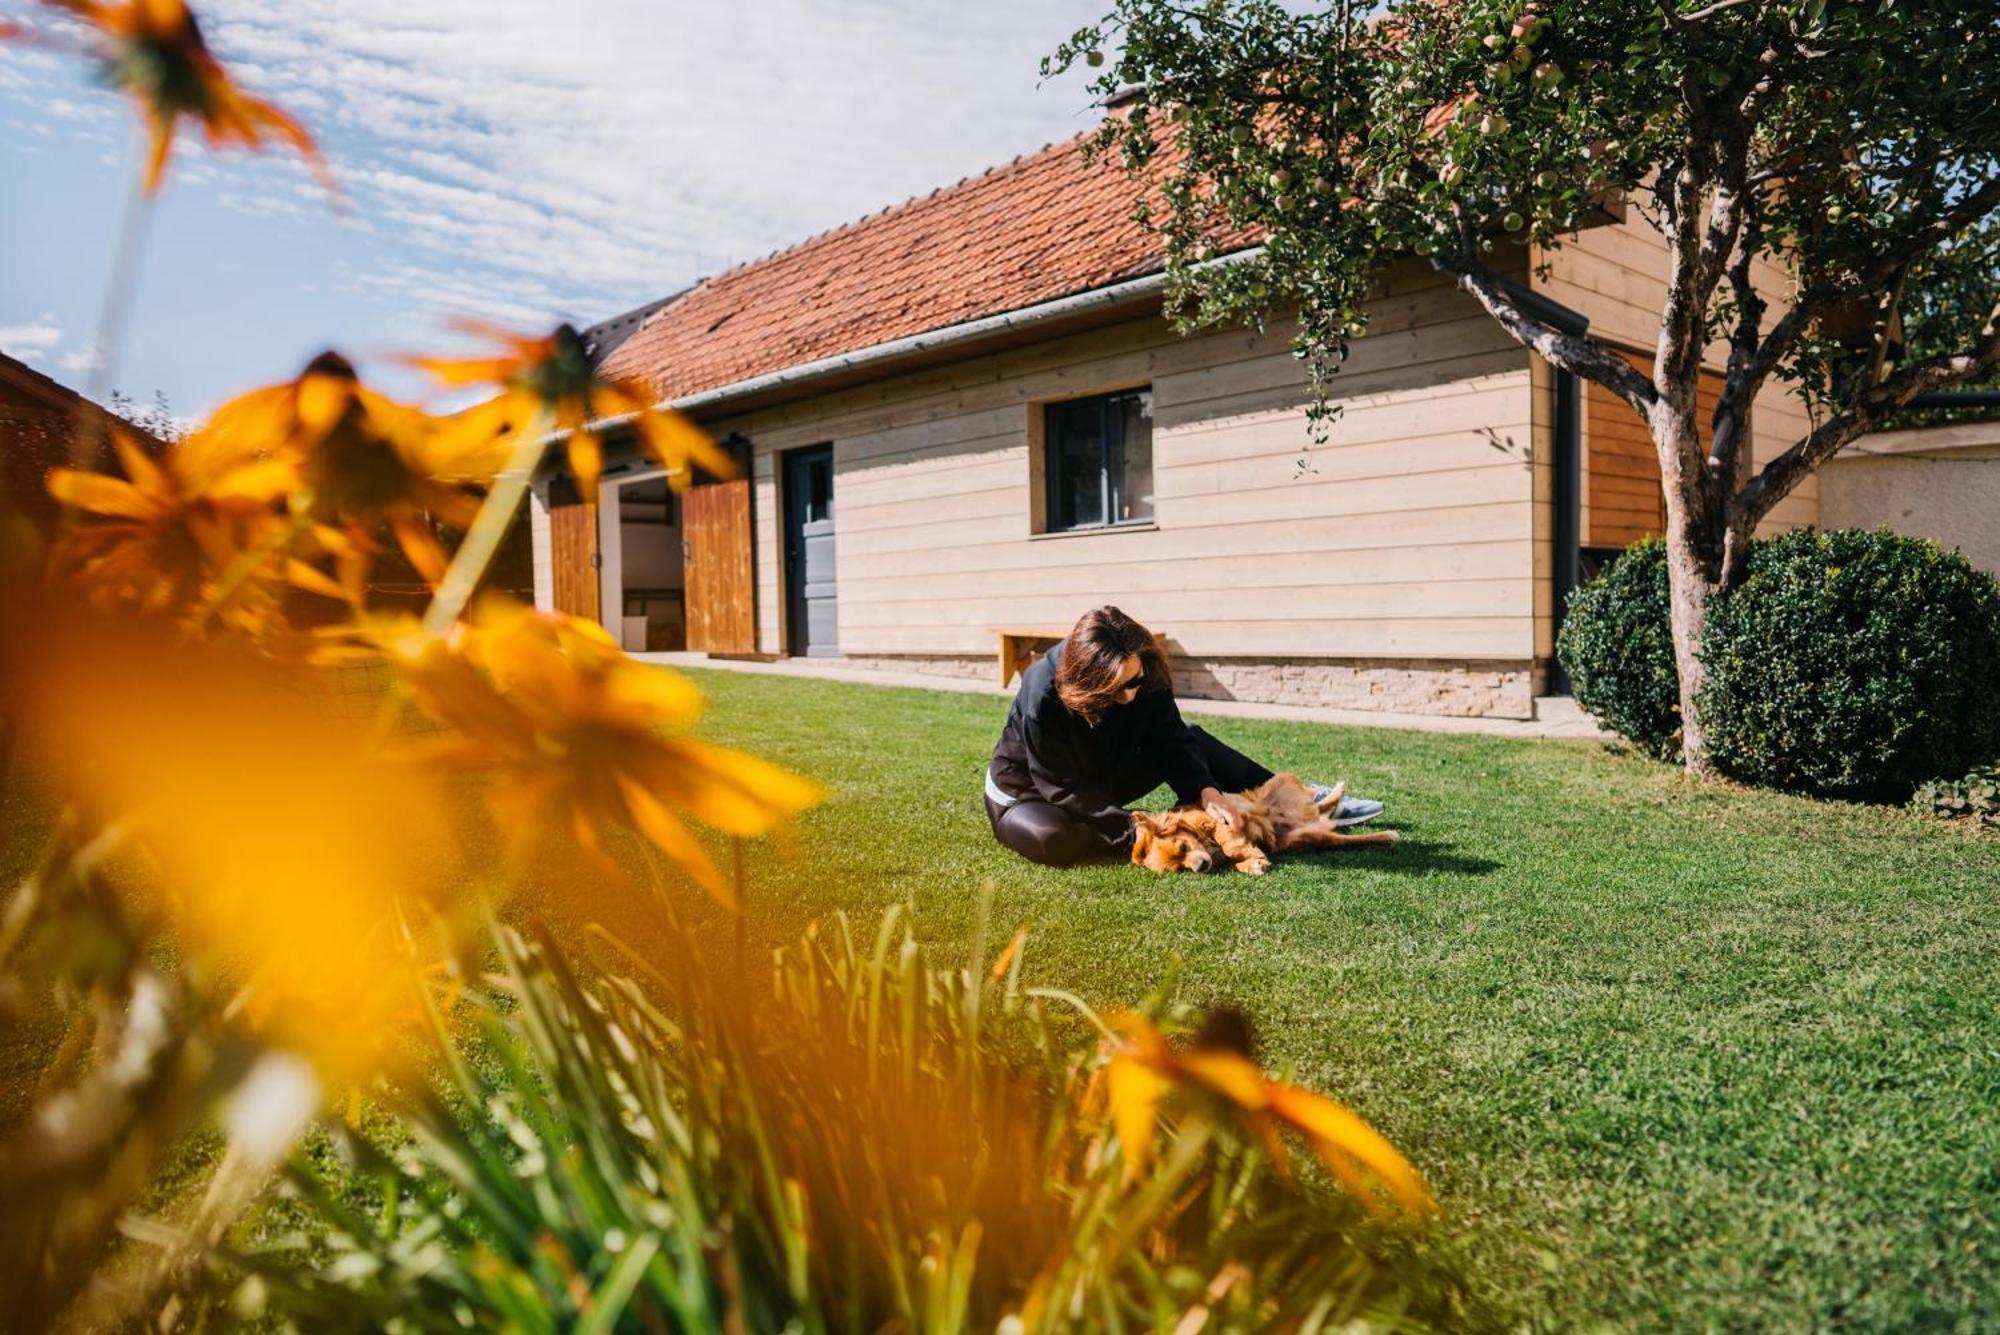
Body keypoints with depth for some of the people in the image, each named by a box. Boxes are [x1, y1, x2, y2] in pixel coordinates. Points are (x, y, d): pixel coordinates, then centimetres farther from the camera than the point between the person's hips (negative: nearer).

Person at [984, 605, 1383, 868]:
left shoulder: (1143, 678, -19)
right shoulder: (1043, 694, -36)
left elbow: (1171, 741, -11)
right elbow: (1065, 790, -32)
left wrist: (1206, 791, -28)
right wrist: (1134, 831, -36)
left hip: (1097, 780, 6)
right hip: (1029, 792, -6)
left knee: (1193, 740, 1)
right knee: (1056, 839, -41)